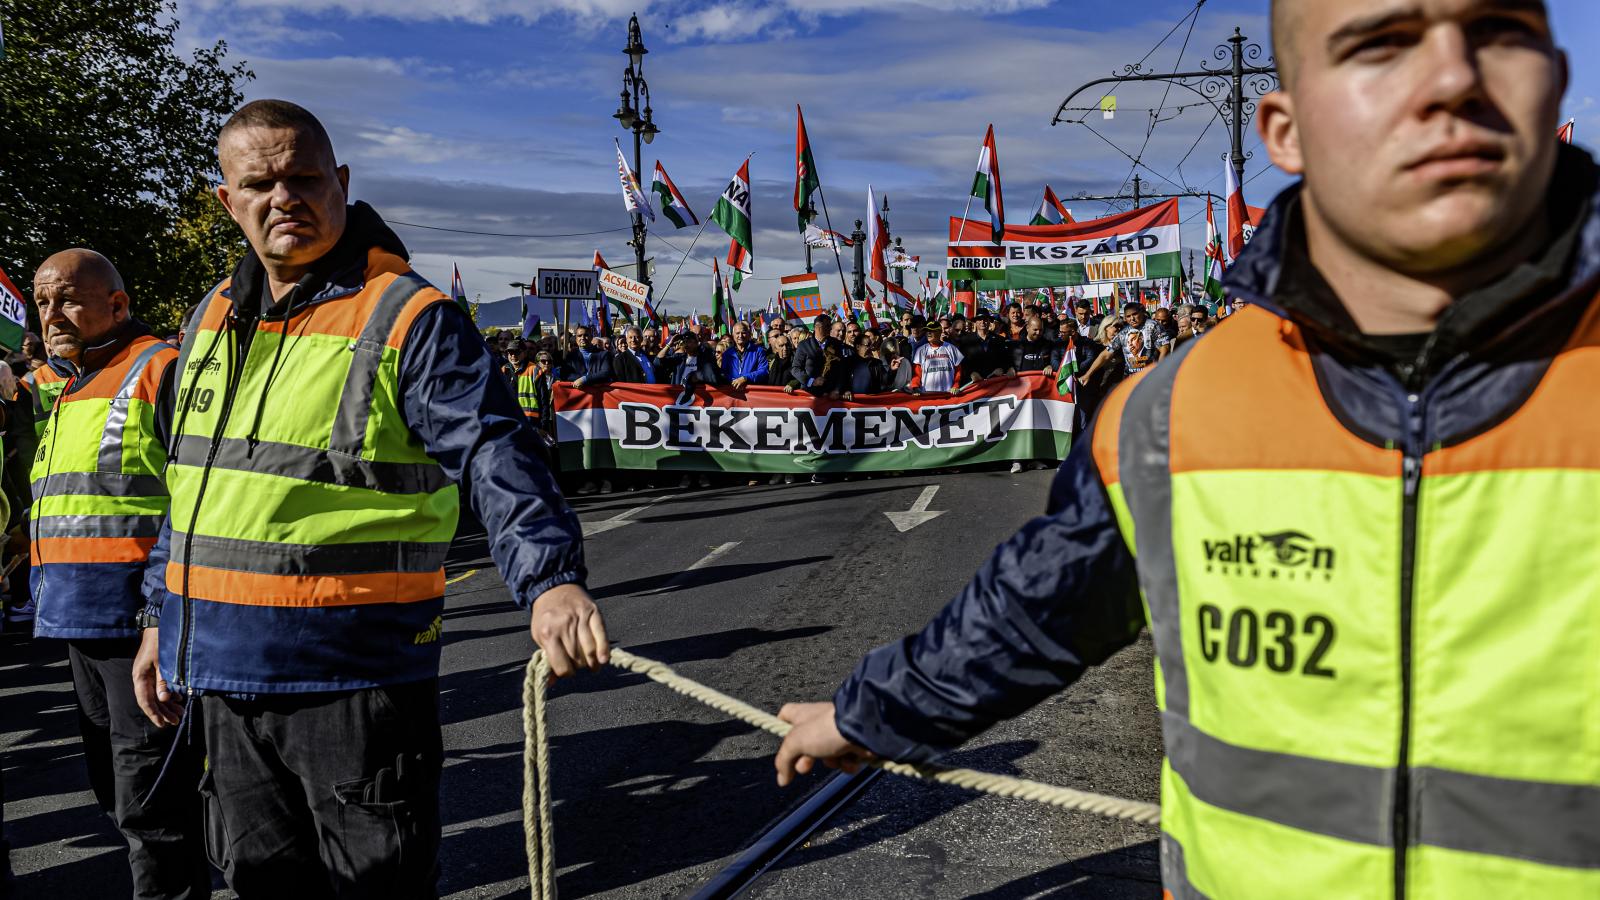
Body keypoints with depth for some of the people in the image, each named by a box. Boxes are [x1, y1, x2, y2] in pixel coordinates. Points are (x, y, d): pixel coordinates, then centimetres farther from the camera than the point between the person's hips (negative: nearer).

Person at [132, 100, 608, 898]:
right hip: (222, 674, 7)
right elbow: (189, 481, 20)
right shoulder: (216, 316, 11)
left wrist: (549, 580, -38)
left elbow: (494, 459, -23)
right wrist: (162, 619, 21)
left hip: (357, 677, -7)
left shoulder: (408, 316, -12)